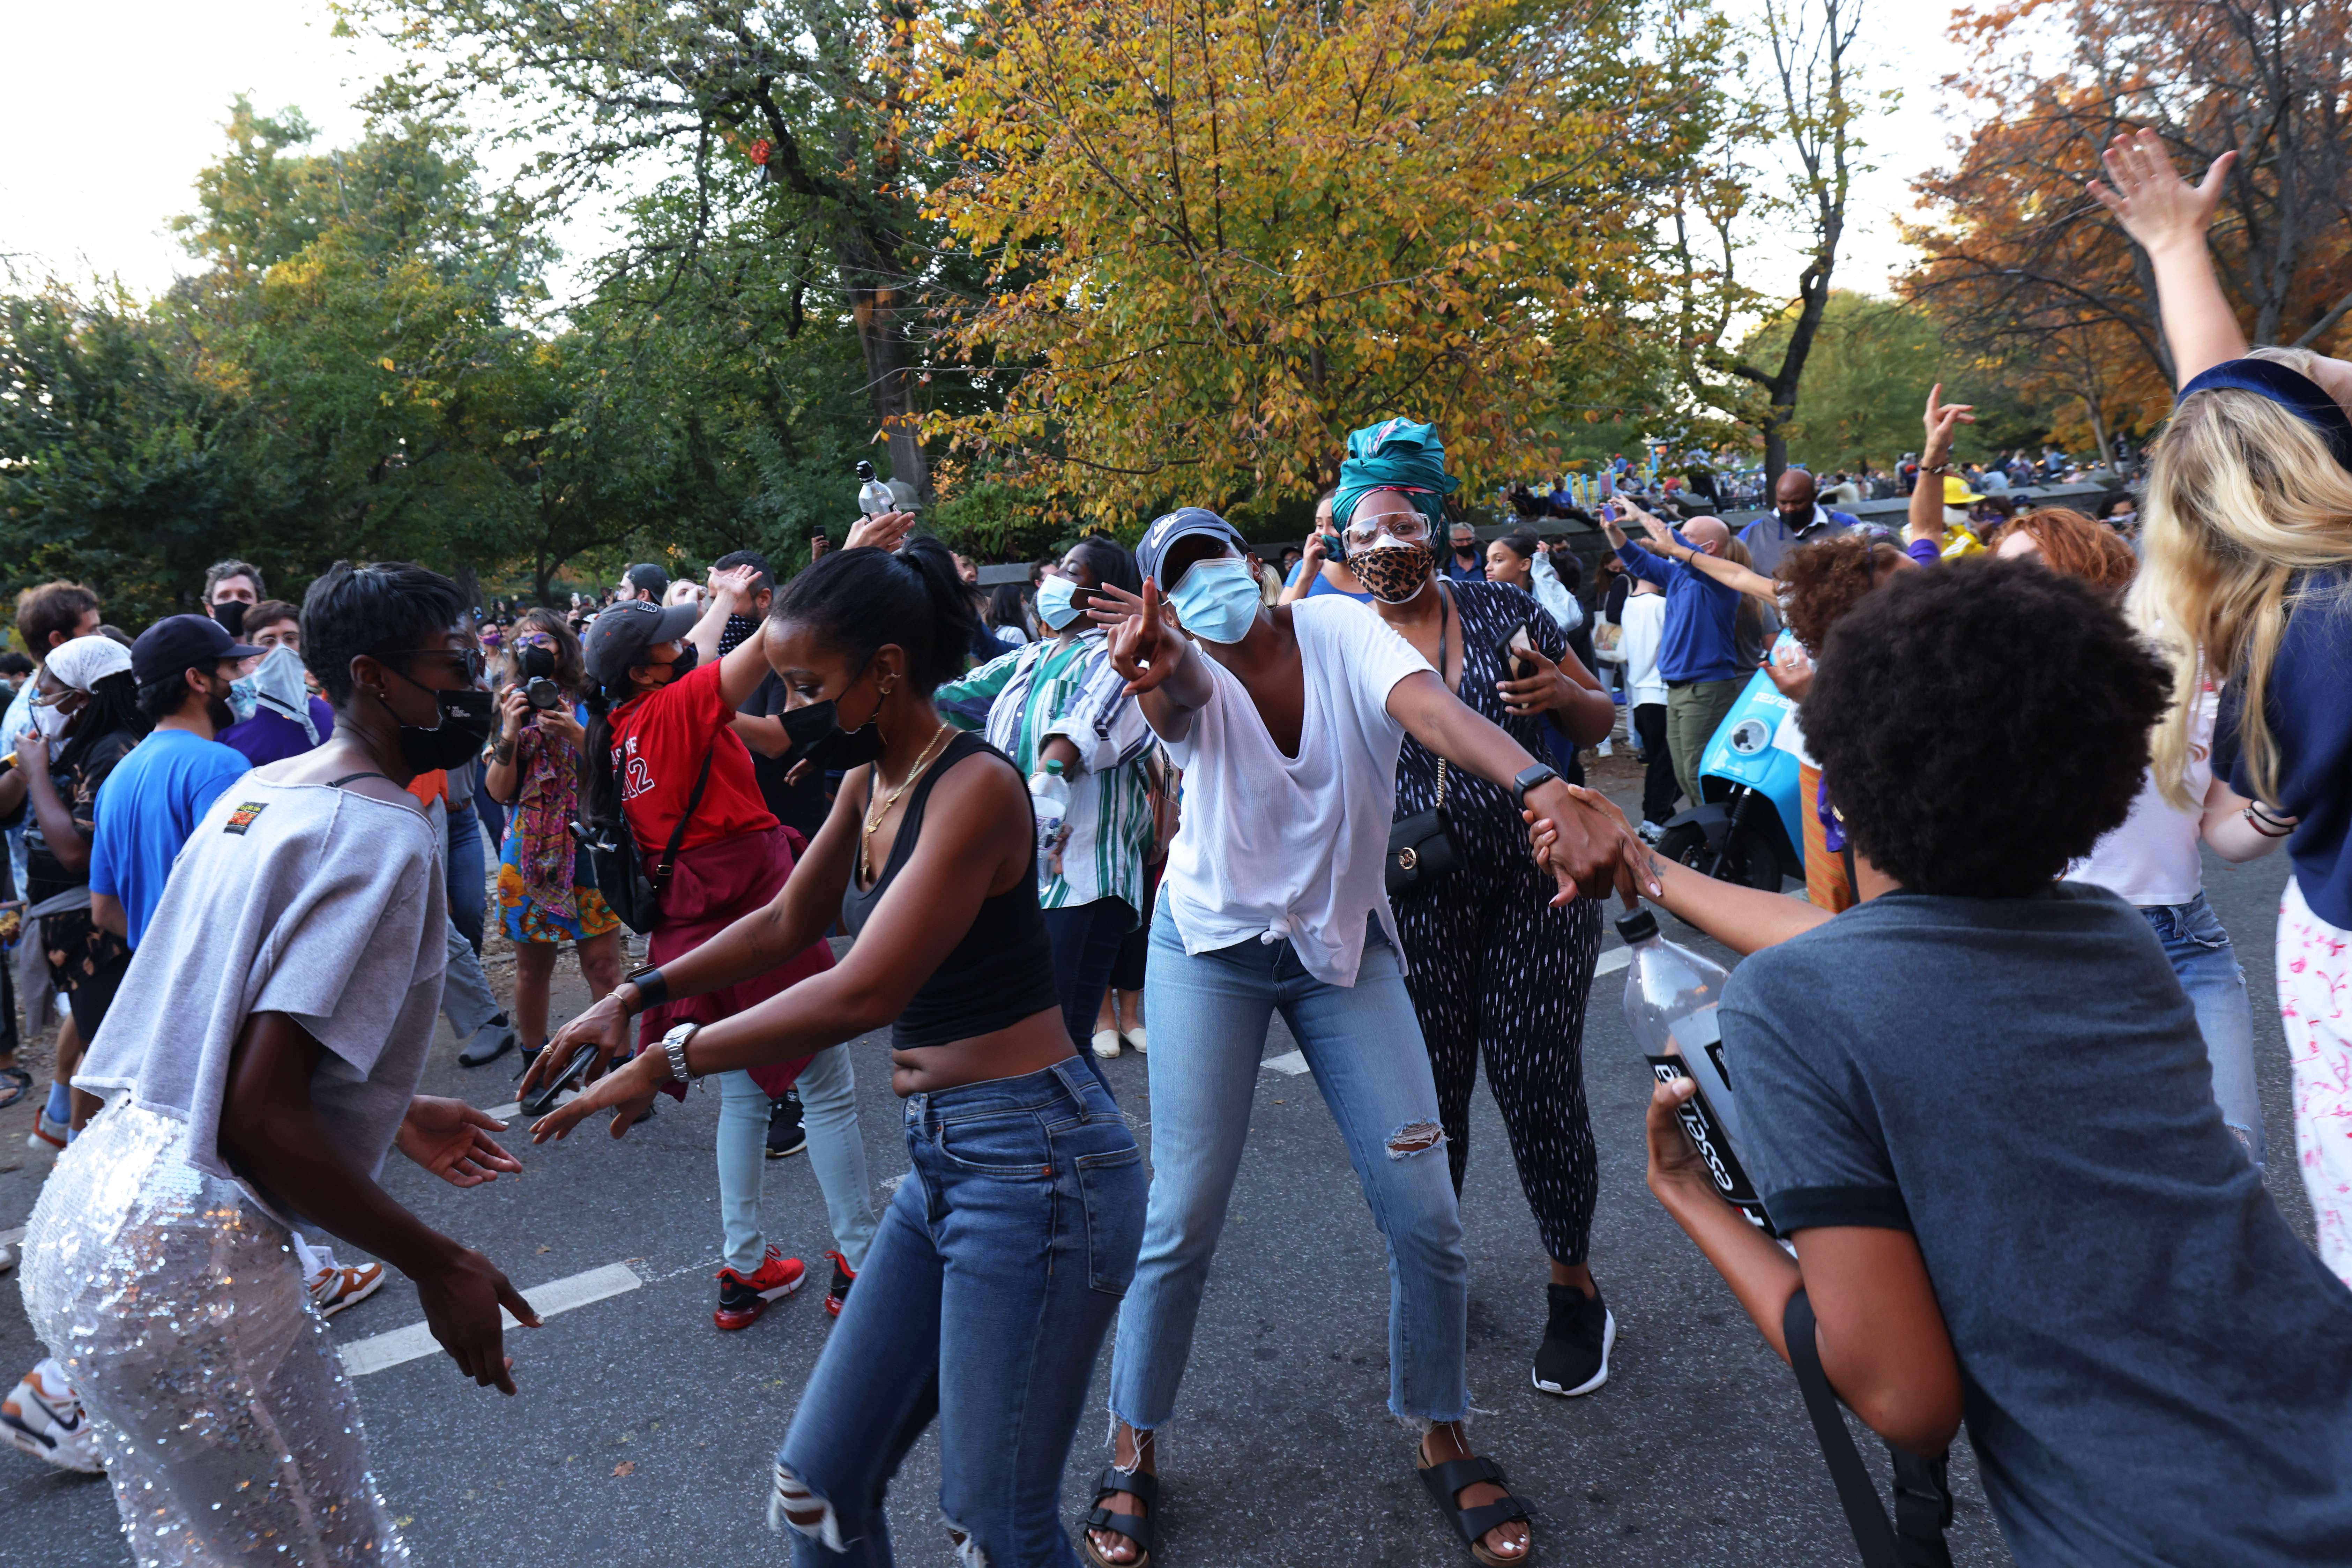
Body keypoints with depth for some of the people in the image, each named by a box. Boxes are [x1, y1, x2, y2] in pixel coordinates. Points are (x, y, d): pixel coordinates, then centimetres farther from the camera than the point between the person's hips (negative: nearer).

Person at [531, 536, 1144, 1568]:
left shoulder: (974, 786, -17)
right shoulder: (868, 784, 10)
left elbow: (863, 992, -24)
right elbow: (787, 924, 24)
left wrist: (669, 1062, -18)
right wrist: (637, 995, 16)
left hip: (1032, 1162, -9)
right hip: (940, 1160, 9)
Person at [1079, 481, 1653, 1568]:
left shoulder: (1337, 631, -15)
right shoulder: (1191, 672, -16)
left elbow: (1433, 709, -34)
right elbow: (1176, 698, -42)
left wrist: (1546, 793, -53)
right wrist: (1153, 677, -68)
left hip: (1343, 942, 1)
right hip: (1212, 948, -1)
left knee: (1424, 1213, -2)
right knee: (1181, 1219, -2)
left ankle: (1442, 1440, 22)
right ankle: (1131, 1454, 20)